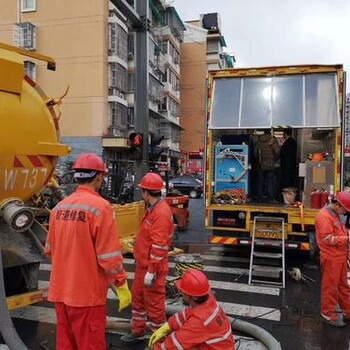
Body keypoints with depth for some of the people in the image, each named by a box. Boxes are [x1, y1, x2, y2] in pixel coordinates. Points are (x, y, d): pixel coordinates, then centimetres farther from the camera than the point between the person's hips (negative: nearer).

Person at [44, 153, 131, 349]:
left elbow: (50, 249, 13)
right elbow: (109, 255, -18)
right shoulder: (100, 206, -17)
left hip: (60, 291, 7)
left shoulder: (59, 207, 4)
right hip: (87, 294, -7)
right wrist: (122, 286, -8)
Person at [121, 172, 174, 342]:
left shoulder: (161, 212, -24)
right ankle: (138, 330, 40)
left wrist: (151, 271, -24)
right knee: (137, 296, 22)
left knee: (154, 302, 5)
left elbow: (159, 246, -27)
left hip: (152, 267, -10)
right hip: (143, 263, 10)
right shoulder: (153, 208, 9)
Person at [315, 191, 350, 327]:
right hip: (331, 258, -10)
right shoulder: (324, 216, -19)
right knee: (330, 287, 1)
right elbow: (327, 239, -23)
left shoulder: (335, 214, 13)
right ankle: (328, 315, 13)